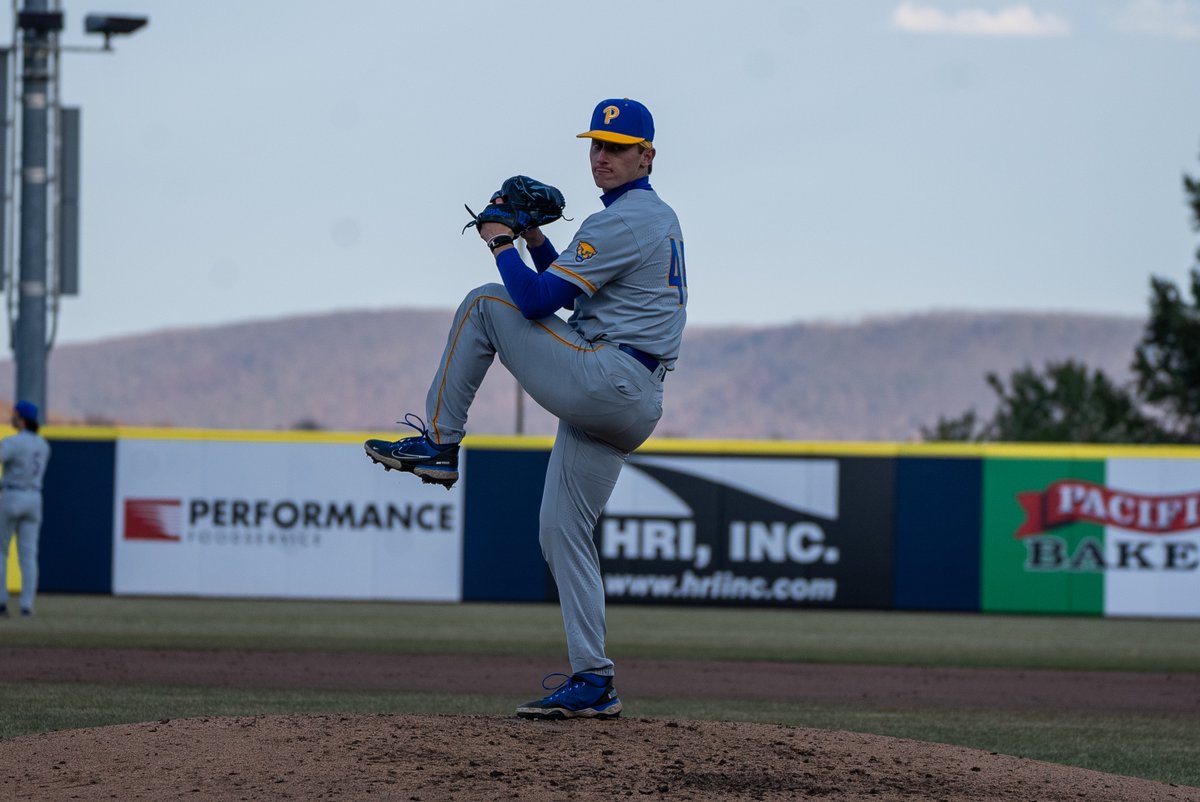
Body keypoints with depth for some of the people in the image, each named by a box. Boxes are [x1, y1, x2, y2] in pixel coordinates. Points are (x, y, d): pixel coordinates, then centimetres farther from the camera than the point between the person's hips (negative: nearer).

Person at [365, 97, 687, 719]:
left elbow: (539, 299, -16)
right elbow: (565, 289, 29)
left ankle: (437, 443, 1)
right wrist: (534, 238, 15)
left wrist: (500, 243, -1)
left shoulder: (620, 223, -12)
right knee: (562, 530, 10)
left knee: (484, 303, -2)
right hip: (633, 406, 10)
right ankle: (592, 682, 5)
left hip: (602, 381, -10)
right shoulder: (659, 218, 22)